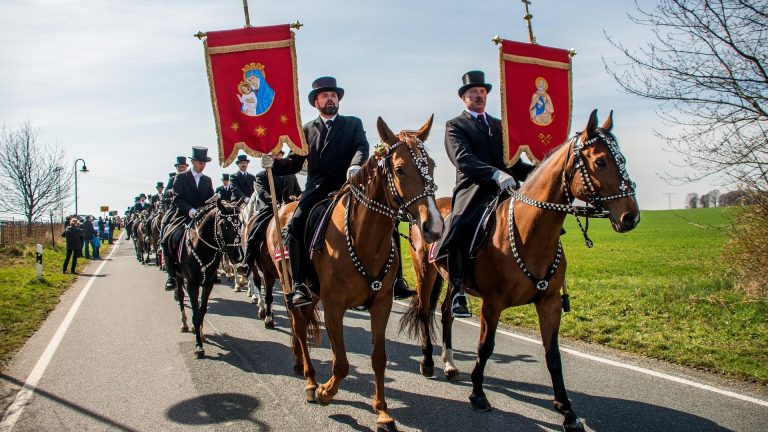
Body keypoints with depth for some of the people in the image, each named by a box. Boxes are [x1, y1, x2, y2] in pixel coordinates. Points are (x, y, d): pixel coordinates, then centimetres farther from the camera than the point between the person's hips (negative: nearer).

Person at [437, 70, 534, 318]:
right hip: (473, 190, -6)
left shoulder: (499, 125, 28)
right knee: (460, 228, -32)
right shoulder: (455, 126, 10)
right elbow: (463, 159, -9)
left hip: (505, 189, 6)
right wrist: (495, 174, -25)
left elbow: (512, 162, 24)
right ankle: (457, 291, -21)